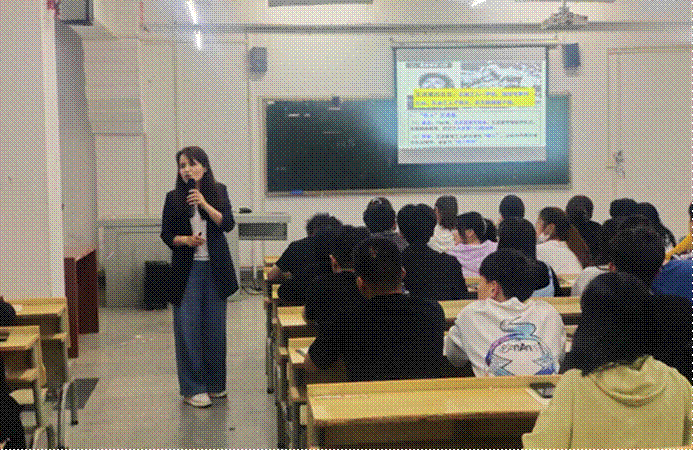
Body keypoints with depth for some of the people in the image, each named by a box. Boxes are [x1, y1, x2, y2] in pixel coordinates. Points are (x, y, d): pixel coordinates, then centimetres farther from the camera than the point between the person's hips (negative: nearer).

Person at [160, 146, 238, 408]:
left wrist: (204, 203, -18)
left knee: (215, 327, 7)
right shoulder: (173, 198, 2)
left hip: (215, 268, 1)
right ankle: (192, 388, 6)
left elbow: (228, 224, -7)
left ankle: (215, 383, 21)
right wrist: (185, 240, -15)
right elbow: (166, 234, 4)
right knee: (188, 329, -2)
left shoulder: (218, 192, 3)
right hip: (186, 269, -1)